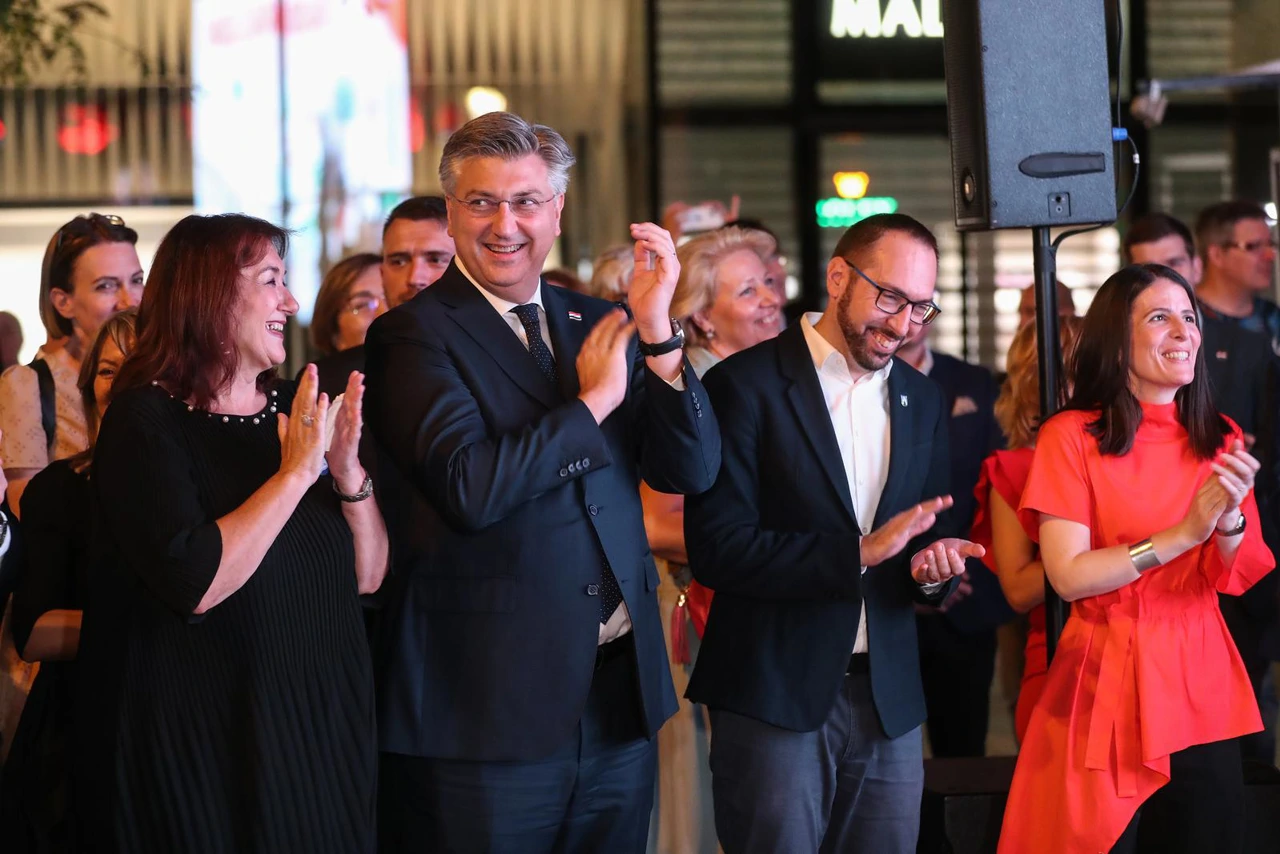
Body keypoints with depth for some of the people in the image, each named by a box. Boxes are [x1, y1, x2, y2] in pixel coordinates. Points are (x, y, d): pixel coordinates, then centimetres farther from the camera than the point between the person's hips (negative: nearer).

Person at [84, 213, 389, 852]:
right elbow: (195, 584, -25)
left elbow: (368, 576, 7)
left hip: (323, 723, 6)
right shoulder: (145, 420, -11)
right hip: (210, 743, -6)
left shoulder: (295, 409, 7)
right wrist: (295, 472, -21)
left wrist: (349, 475, -9)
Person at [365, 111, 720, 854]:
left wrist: (658, 334, -10)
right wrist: (593, 401, -12)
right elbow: (469, 488, -22)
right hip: (487, 710, -5)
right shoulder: (415, 335, -7)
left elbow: (694, 471, 2)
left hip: (622, 701, 6)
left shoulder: (598, 326, 10)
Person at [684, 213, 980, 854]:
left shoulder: (921, 401, 13)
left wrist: (930, 569, -6)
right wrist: (859, 552, -20)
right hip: (773, 697, -5)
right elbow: (715, 548, -15)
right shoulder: (746, 385, -7)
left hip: (889, 701, 5)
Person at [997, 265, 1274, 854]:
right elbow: (1068, 576, -15)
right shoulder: (1071, 436, -7)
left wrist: (1231, 519, -21)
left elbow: (1238, 579, 0)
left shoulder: (1218, 439, 7)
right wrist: (1181, 536, -21)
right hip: (1108, 686, -4)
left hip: (1201, 683, 4)